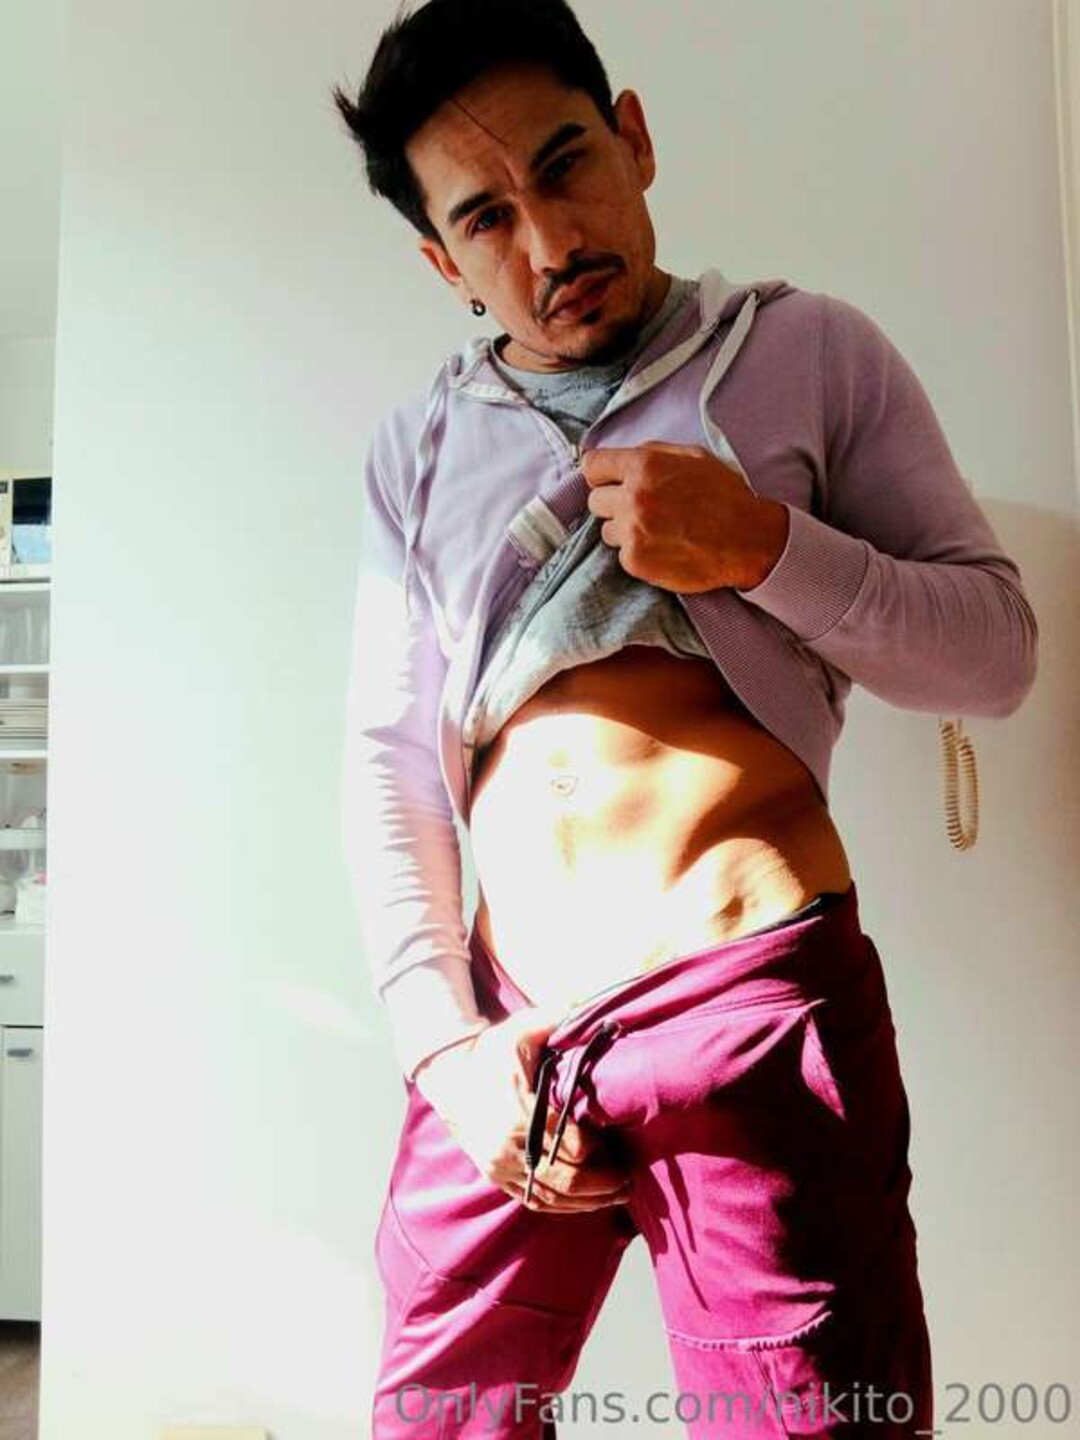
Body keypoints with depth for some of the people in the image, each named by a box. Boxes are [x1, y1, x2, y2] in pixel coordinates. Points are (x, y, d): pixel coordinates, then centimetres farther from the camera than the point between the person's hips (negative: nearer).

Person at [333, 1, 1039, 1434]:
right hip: (505, 1028, 4)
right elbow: (389, 763, 7)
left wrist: (763, 546, -13)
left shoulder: (809, 351, 6)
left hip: (752, 992, -2)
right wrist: (442, 1040, -2)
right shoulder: (419, 449, 11)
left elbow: (996, 646, 4)